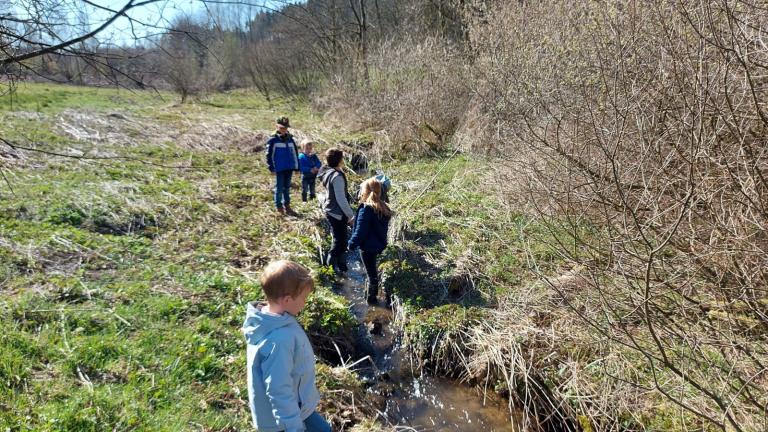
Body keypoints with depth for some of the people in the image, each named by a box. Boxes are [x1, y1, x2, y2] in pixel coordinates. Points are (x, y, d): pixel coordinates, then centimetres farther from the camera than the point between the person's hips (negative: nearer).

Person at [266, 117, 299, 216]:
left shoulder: (290, 139, 8)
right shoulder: (273, 140, -7)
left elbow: (295, 153, 13)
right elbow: (269, 155, -7)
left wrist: (296, 167, 9)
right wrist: (272, 168, -11)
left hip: (289, 168, 5)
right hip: (279, 169, -5)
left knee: (287, 187, 14)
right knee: (279, 188, 2)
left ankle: (287, 206, 24)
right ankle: (279, 208, 13)